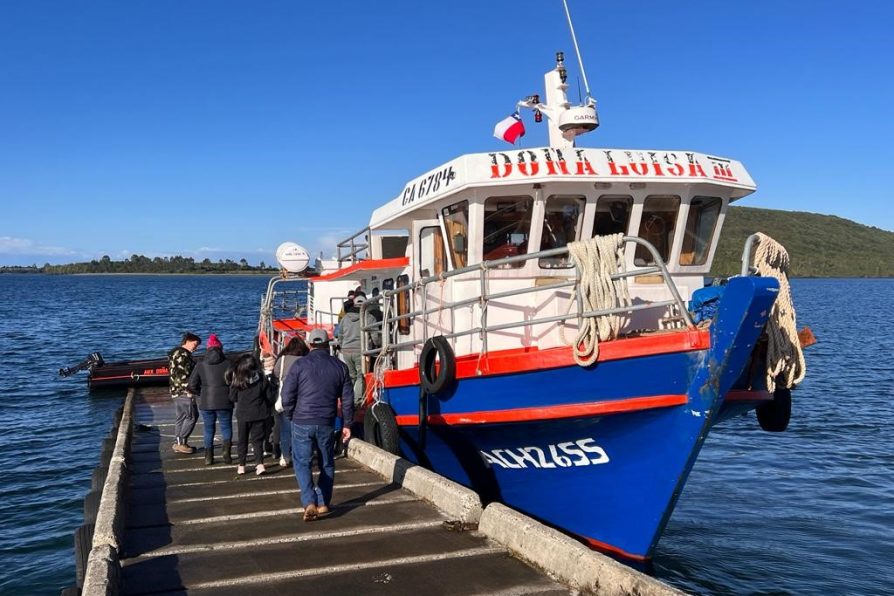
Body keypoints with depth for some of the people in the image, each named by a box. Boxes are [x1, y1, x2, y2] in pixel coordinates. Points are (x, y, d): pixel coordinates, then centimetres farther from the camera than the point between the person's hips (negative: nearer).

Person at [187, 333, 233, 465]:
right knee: (226, 427, 11)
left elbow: (192, 385, -1)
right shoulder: (227, 364, -5)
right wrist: (230, 394, 8)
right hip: (224, 402, -2)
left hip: (206, 403, 2)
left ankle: (208, 457, 15)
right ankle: (226, 451, -9)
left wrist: (203, 393, 15)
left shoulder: (200, 365, 1)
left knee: (209, 429, 14)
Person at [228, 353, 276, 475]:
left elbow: (232, 398, 0)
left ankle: (241, 466, 19)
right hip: (259, 415, 0)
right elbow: (270, 396, -5)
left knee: (242, 440, 14)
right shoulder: (262, 379, -11)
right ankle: (260, 464, -7)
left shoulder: (237, 381, -11)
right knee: (257, 440, 7)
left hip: (243, 415, 0)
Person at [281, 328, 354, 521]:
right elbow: (347, 399, 5)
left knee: (302, 462, 3)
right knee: (327, 463, 16)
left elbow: (287, 396, -5)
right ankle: (323, 503, 19)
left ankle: (309, 502, -12)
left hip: (302, 422, -2)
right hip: (327, 423, 2)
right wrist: (347, 424, 12)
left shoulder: (300, 365, -4)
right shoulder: (339, 366, 4)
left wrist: (291, 417, 10)